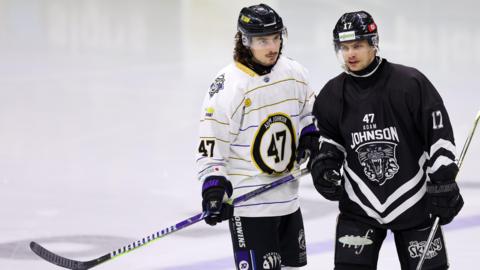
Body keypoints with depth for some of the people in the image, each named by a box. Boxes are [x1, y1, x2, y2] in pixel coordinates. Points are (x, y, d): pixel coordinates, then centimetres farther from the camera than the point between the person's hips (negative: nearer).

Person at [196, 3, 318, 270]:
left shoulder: (295, 73, 3)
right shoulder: (228, 86, -17)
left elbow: (309, 108, 24)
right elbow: (211, 144, -16)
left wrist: (310, 135, 6)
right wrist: (213, 187, -24)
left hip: (287, 196, 7)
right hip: (247, 201, -7)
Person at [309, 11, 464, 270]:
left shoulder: (411, 83, -15)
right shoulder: (332, 95, -3)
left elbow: (440, 135, -11)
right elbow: (330, 139, 13)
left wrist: (443, 185, -11)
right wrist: (324, 165, -7)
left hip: (413, 203, -2)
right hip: (359, 206, 2)